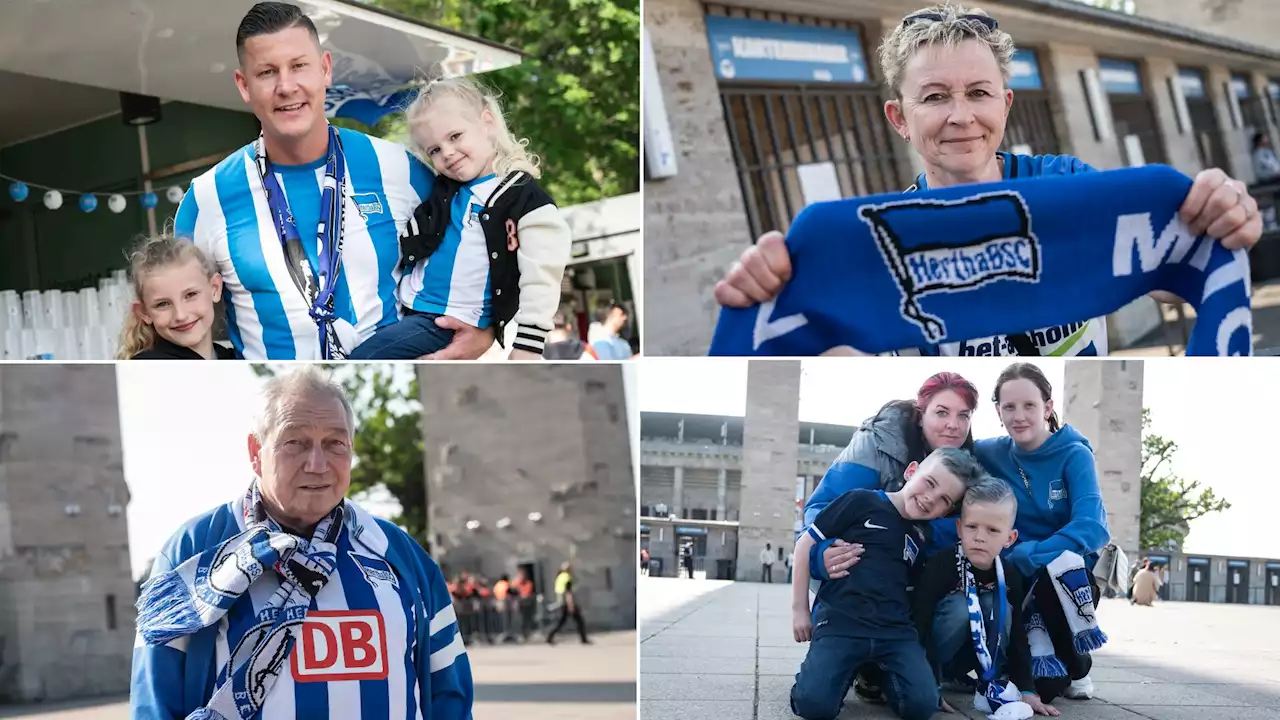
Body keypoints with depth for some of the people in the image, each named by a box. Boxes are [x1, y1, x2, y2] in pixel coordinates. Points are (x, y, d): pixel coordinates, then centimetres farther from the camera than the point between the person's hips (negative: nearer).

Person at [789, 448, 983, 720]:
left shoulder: (925, 536, 15)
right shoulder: (863, 502, -1)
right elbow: (806, 543, 2)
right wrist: (799, 608, 3)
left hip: (896, 630, 4)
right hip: (840, 621, -4)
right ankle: (846, 673, 9)